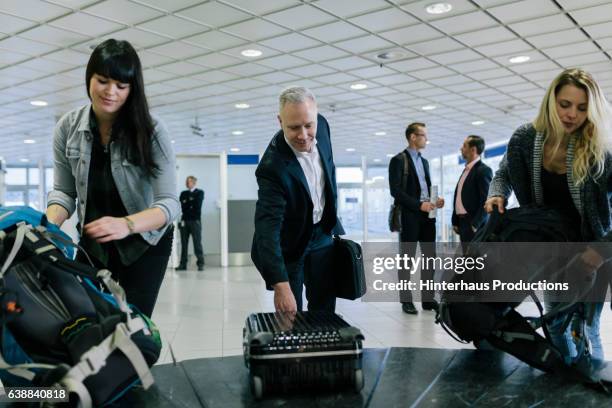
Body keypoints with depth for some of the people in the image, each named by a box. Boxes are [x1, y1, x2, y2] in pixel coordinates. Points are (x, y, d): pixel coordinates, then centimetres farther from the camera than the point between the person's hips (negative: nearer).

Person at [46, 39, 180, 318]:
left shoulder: (151, 132, -18)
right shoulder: (68, 127, -8)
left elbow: (169, 203, -24)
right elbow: (63, 191, -2)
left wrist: (126, 224, -42)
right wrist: (49, 226, -22)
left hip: (144, 244, -3)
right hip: (92, 243, 3)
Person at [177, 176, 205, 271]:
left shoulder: (200, 192, 7)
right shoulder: (183, 194, 17)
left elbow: (197, 205, -6)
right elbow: (182, 206, 4)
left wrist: (187, 202, 1)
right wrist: (191, 204, -7)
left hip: (195, 221, -3)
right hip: (184, 221, 3)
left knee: (197, 243, -5)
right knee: (184, 243, 2)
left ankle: (200, 264, -3)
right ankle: (183, 264, 5)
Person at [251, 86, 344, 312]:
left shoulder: (321, 126, -13)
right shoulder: (273, 166, -32)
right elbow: (267, 228, -37)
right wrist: (280, 286, -44)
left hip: (324, 234, 5)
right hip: (288, 244, -5)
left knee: (324, 312, 9)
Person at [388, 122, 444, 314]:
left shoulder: (424, 161, 18)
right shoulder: (398, 160, -6)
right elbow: (395, 191, -14)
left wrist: (435, 200, 1)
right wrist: (419, 205, -19)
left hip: (427, 216, 7)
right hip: (409, 216, -7)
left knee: (430, 257, 7)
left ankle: (428, 298, 15)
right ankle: (406, 301, 8)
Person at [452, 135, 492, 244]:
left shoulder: (484, 170, -10)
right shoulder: (466, 170, 18)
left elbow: (486, 201, -17)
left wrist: (475, 224, -21)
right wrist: (455, 221, 12)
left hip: (474, 224, -9)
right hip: (463, 222, 9)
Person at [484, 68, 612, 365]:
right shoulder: (525, 139, -14)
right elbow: (504, 175, 5)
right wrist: (497, 195, -15)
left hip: (588, 253, -3)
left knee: (585, 327, 0)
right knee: (557, 321, 14)